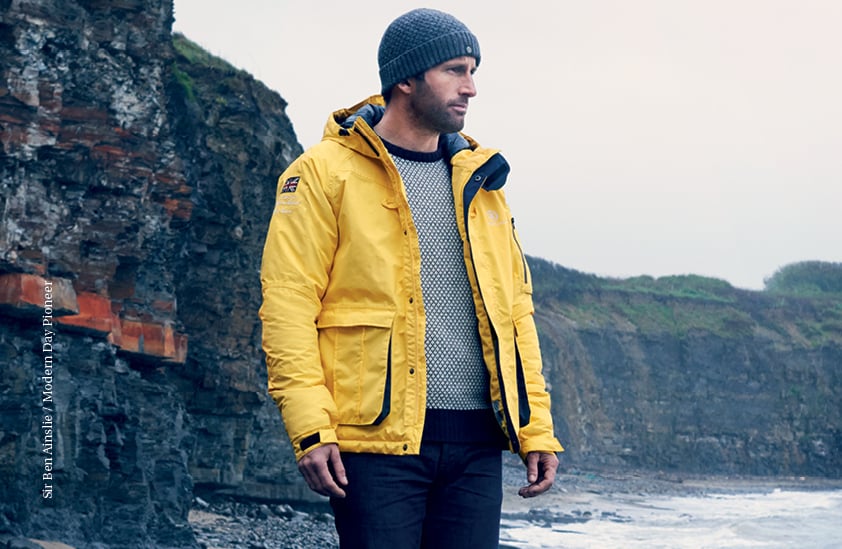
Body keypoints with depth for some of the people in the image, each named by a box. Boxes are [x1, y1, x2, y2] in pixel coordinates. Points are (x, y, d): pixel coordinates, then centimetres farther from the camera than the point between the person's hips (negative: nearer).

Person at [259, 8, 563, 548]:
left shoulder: (478, 179, 17)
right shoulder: (326, 174, -1)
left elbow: (514, 307, 19)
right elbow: (288, 306, -7)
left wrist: (536, 426, 11)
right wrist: (311, 429, -15)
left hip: (475, 444, 5)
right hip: (378, 439, -5)